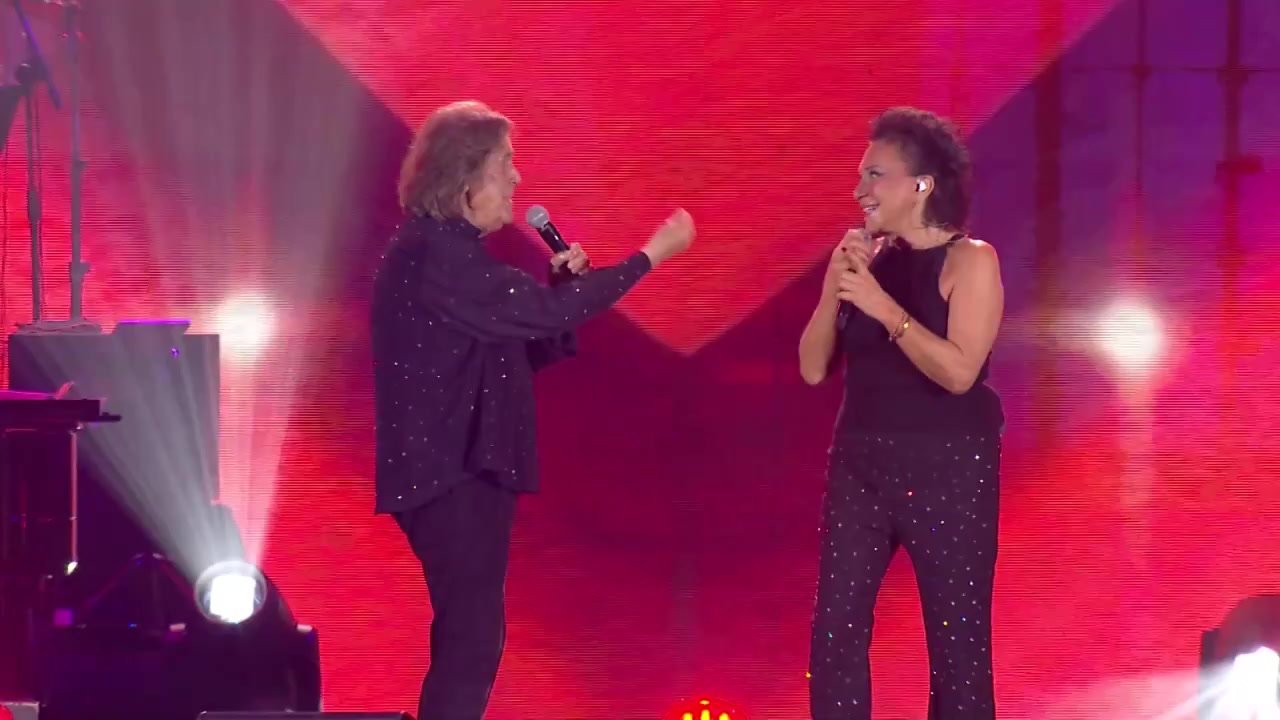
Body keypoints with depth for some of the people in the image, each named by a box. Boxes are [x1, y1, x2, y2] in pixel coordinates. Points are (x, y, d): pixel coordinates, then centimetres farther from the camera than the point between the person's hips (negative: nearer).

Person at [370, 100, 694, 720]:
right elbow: (541, 313, -22)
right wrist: (653, 253, -16)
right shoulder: (435, 252, -16)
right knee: (471, 640, -12)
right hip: (450, 472, -11)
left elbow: (521, 348, 19)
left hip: (463, 469, 11)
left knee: (466, 636, 13)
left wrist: (559, 287, 3)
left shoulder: (448, 250, 17)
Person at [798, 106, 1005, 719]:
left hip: (947, 468, -5)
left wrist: (884, 307, -22)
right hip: (860, 462, 5)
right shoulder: (864, 257, 8)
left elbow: (959, 371, -19)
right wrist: (835, 289, -8)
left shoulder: (970, 260, -6)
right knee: (834, 632, 0)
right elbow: (814, 369, 5)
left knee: (957, 636, -1)